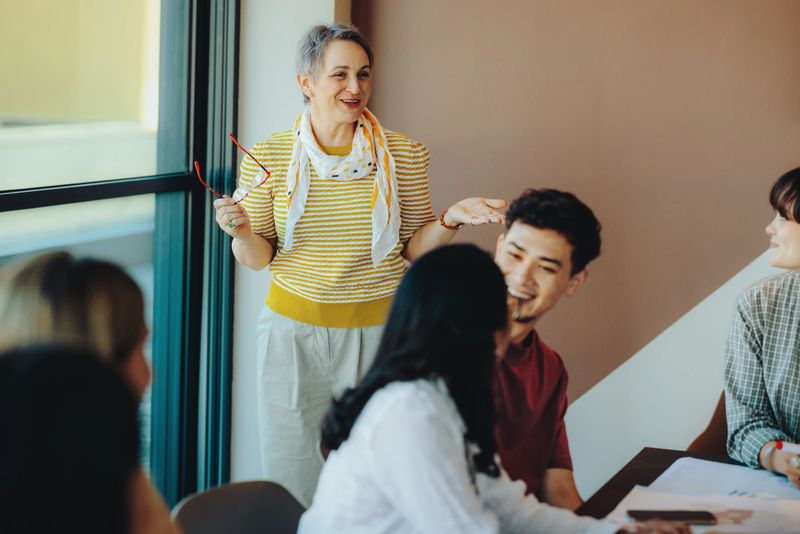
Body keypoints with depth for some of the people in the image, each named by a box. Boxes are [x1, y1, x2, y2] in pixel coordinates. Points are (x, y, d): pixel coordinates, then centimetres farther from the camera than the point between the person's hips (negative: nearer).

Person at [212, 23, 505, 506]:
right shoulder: (267, 157, -4)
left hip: (377, 328, 0)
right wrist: (242, 232, -18)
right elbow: (258, 259, 2)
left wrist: (449, 220, -13)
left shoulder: (405, 155, -3)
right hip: (293, 328, 0)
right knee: (290, 469, 11)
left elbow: (413, 250, 4)